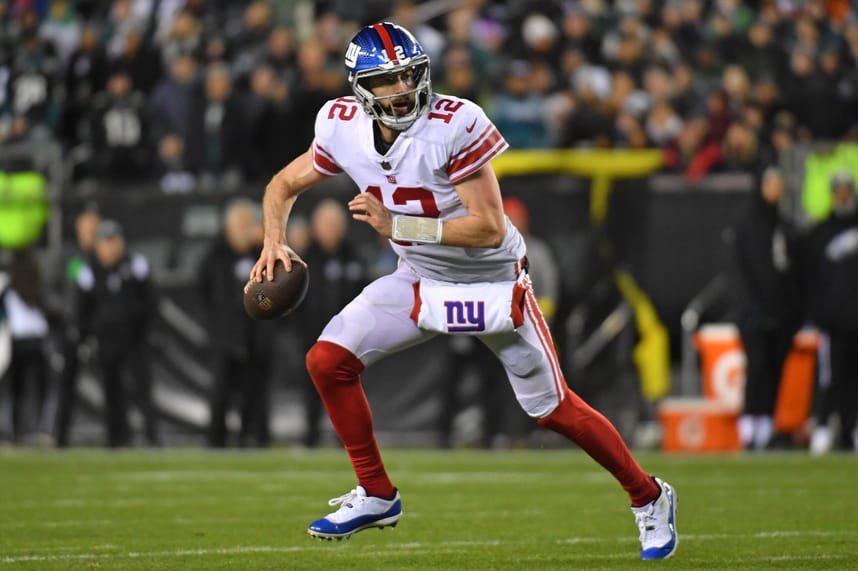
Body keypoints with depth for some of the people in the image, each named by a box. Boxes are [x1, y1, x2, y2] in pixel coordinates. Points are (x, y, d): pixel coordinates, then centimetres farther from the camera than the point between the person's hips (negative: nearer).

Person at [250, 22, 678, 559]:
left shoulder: (456, 126, -28)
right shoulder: (344, 128, -11)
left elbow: (489, 230, -28)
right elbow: (286, 184, 7)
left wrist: (397, 224, -31)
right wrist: (274, 241, -12)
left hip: (494, 283, -5)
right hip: (421, 280, 5)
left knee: (555, 409, 0)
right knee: (328, 360, -9)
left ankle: (650, 498, 22)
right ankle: (376, 495, 7)